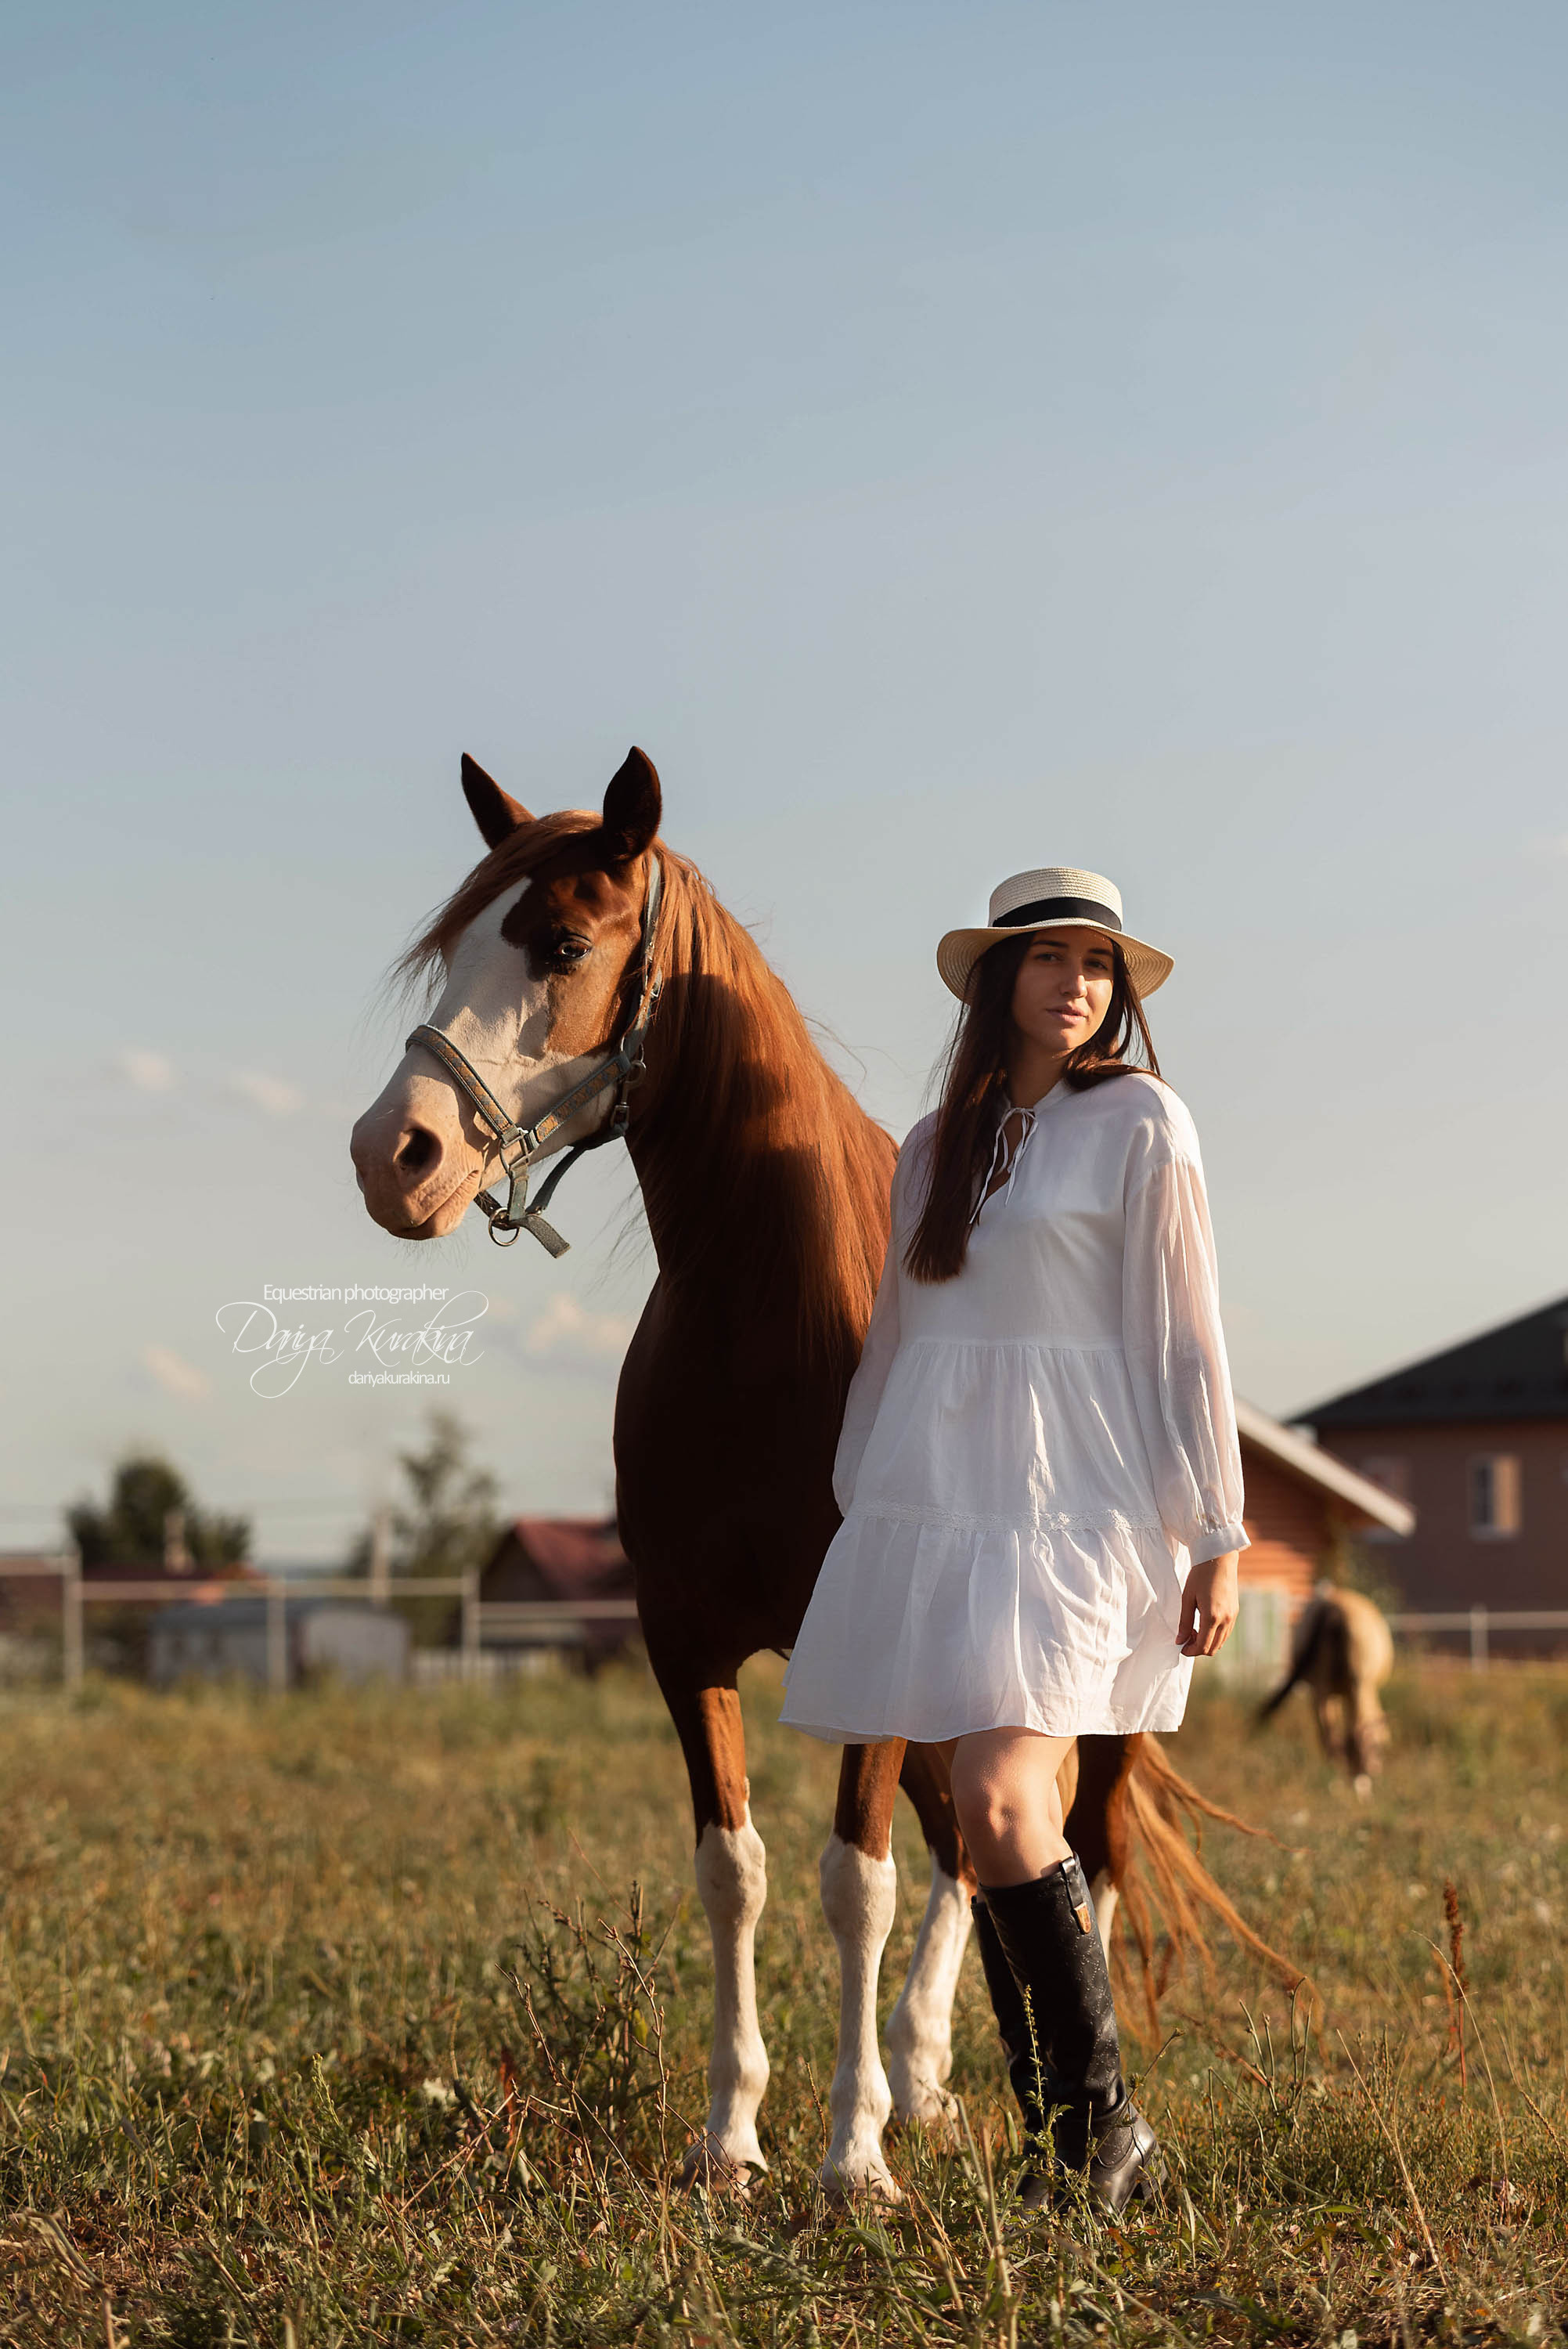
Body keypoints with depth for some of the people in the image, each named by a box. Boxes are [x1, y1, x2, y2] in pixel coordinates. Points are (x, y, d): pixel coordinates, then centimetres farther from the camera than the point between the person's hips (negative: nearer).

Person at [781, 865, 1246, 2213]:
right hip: (934, 1496, 6)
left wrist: (1217, 1535, -7)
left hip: (1072, 1497, -6)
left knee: (1000, 1804, -20)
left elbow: (1186, 1339, -4)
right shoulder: (940, 1145, 15)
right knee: (992, 1836, 4)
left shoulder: (1142, 1124, -1)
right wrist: (859, 1513, 19)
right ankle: (1061, 2150, 11)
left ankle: (1108, 2120, -8)